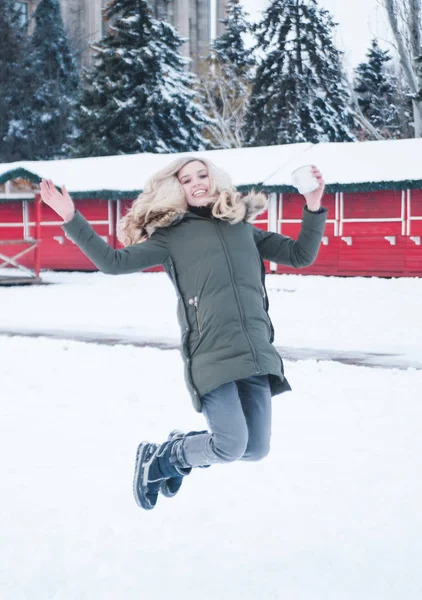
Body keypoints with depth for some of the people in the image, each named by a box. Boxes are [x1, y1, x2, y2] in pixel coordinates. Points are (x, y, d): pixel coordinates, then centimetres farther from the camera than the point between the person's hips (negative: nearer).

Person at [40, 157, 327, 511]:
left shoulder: (242, 226, 20)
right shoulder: (172, 234, 10)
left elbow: (301, 255, 21)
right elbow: (114, 262, 1)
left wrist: (314, 207, 9)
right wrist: (72, 219, -5)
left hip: (256, 351, 5)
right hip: (211, 353, -4)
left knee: (256, 449, 4)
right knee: (230, 446, -14)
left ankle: (180, 452, 32)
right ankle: (156, 458, 16)